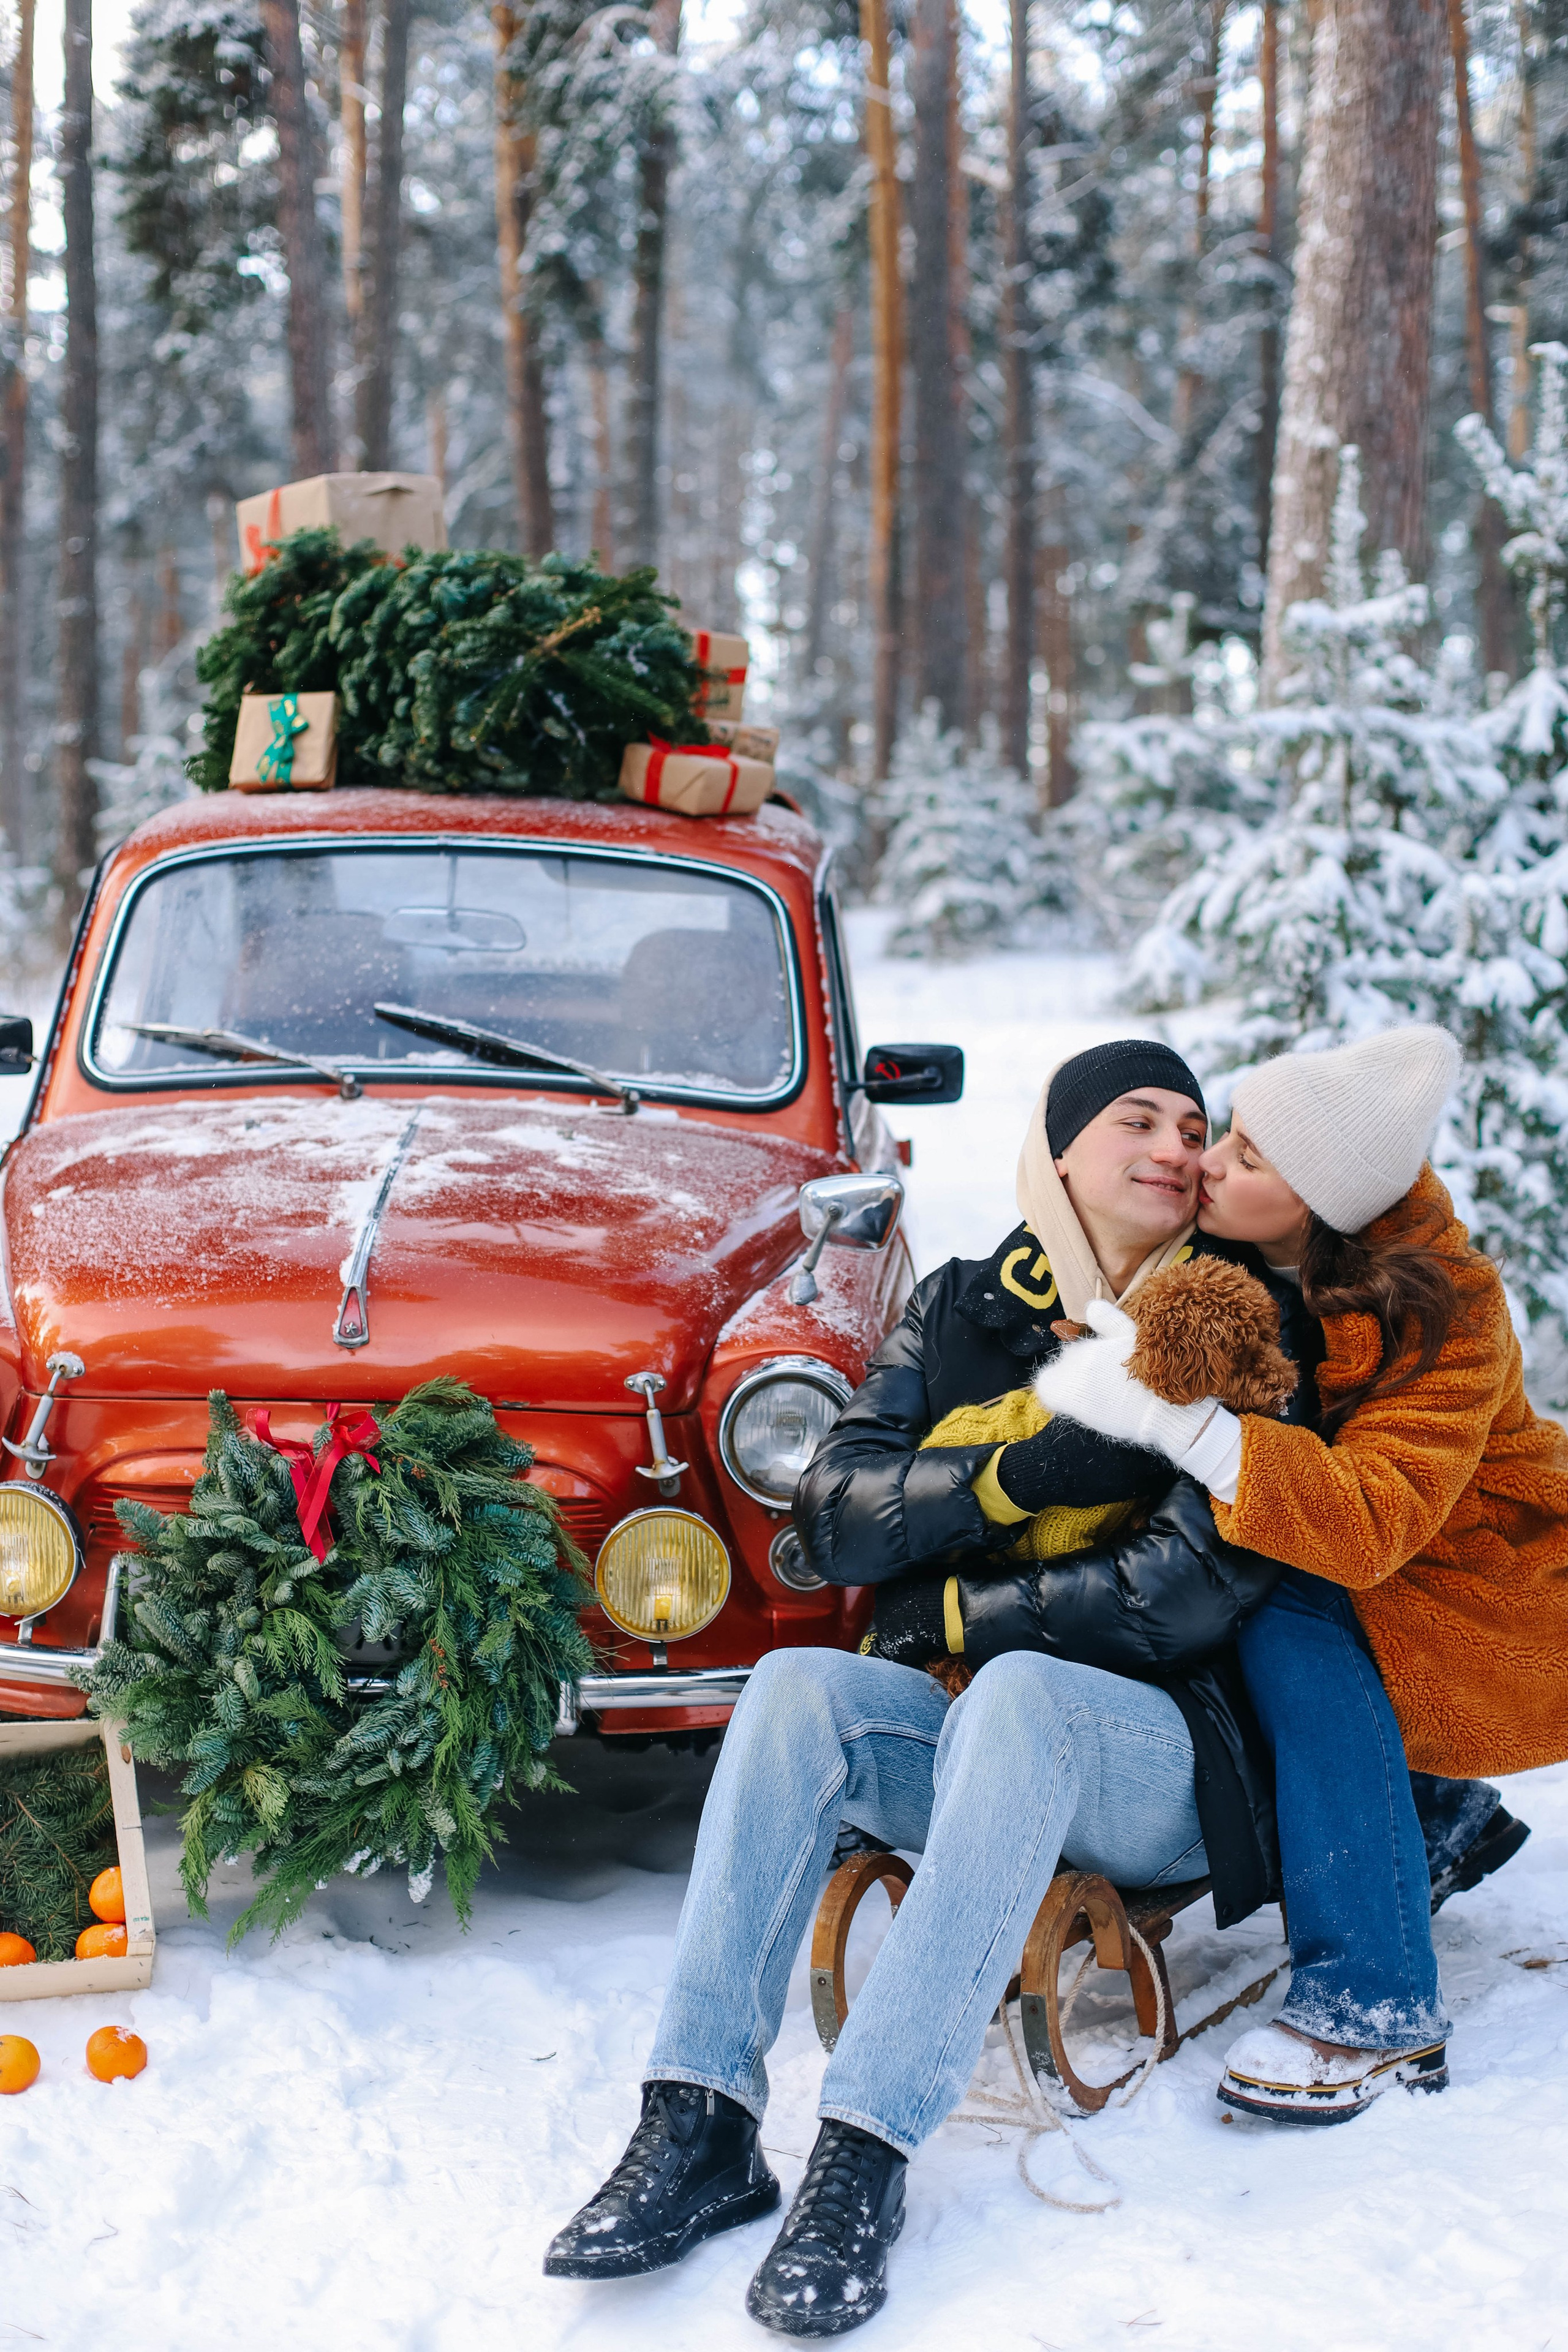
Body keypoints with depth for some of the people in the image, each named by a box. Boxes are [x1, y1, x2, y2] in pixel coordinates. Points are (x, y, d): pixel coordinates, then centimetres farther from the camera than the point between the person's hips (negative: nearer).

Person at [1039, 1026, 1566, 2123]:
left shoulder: (1437, 1315, -29)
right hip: (1367, 1577, 9)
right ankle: (1440, 1812, 12)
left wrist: (1177, 1416, -48)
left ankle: (1377, 2011, -27)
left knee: (1293, 1633, -32)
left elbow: (1371, 1524, -42)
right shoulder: (1258, 1263, -8)